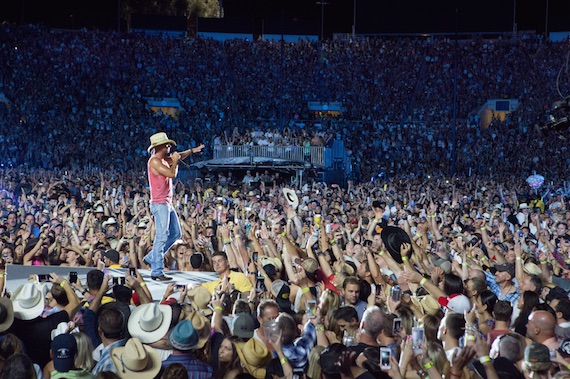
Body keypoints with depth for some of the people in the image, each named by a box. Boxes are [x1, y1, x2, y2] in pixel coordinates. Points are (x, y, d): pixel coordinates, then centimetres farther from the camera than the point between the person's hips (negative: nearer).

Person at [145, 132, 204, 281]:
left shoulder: (163, 160, 16)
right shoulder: (154, 161, -14)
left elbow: (178, 157, 36)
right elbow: (172, 174, -21)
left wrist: (192, 151, 34)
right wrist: (175, 160, -5)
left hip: (167, 204, 10)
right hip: (160, 204, -10)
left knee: (176, 234, 13)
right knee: (162, 237, -11)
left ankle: (152, 258, 21)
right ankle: (157, 271, -10)